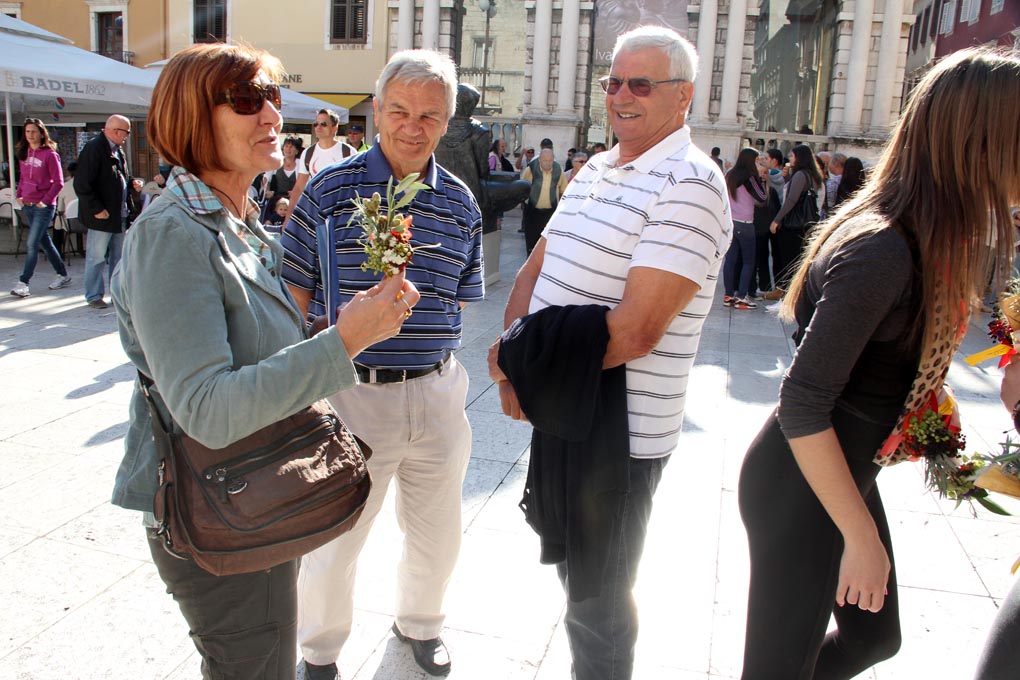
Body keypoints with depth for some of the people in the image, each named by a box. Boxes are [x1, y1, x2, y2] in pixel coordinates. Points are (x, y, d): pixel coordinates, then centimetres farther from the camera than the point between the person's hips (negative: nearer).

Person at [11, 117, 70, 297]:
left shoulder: (49, 154, -9)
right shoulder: (23, 154, 11)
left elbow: (58, 182, -10)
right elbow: (22, 178, 20)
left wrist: (46, 201, -14)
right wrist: (18, 195, 7)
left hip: (44, 207, -7)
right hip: (27, 206, 7)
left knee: (32, 244, -10)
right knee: (44, 242, 13)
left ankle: (23, 283, -7)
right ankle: (62, 274, 25)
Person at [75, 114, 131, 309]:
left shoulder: (117, 150, 14)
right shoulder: (93, 148, -14)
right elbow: (82, 184, -19)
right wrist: (96, 209, -19)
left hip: (119, 214, 9)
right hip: (102, 215, -9)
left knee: (118, 256, 14)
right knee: (97, 257, 0)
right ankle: (94, 296, 9)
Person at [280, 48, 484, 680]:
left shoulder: (460, 202, 3)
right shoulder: (332, 188, -8)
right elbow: (296, 293, -4)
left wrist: (433, 353, 5)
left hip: (435, 392, 4)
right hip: (352, 392, -3)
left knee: (439, 533, 20)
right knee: (333, 539, 12)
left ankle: (419, 622, 50)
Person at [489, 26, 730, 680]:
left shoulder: (689, 184, -18)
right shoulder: (594, 169, 11)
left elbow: (633, 331, -26)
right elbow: (534, 271, 9)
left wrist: (516, 359, -18)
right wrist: (515, 365, -8)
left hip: (619, 429, -8)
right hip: (557, 409, 9)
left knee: (597, 596, 10)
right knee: (569, 566, 26)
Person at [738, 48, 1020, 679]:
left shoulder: (926, 240, 3)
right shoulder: (883, 251, -26)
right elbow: (803, 404, -27)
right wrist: (862, 536, -21)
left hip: (847, 475, 9)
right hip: (799, 489, -9)